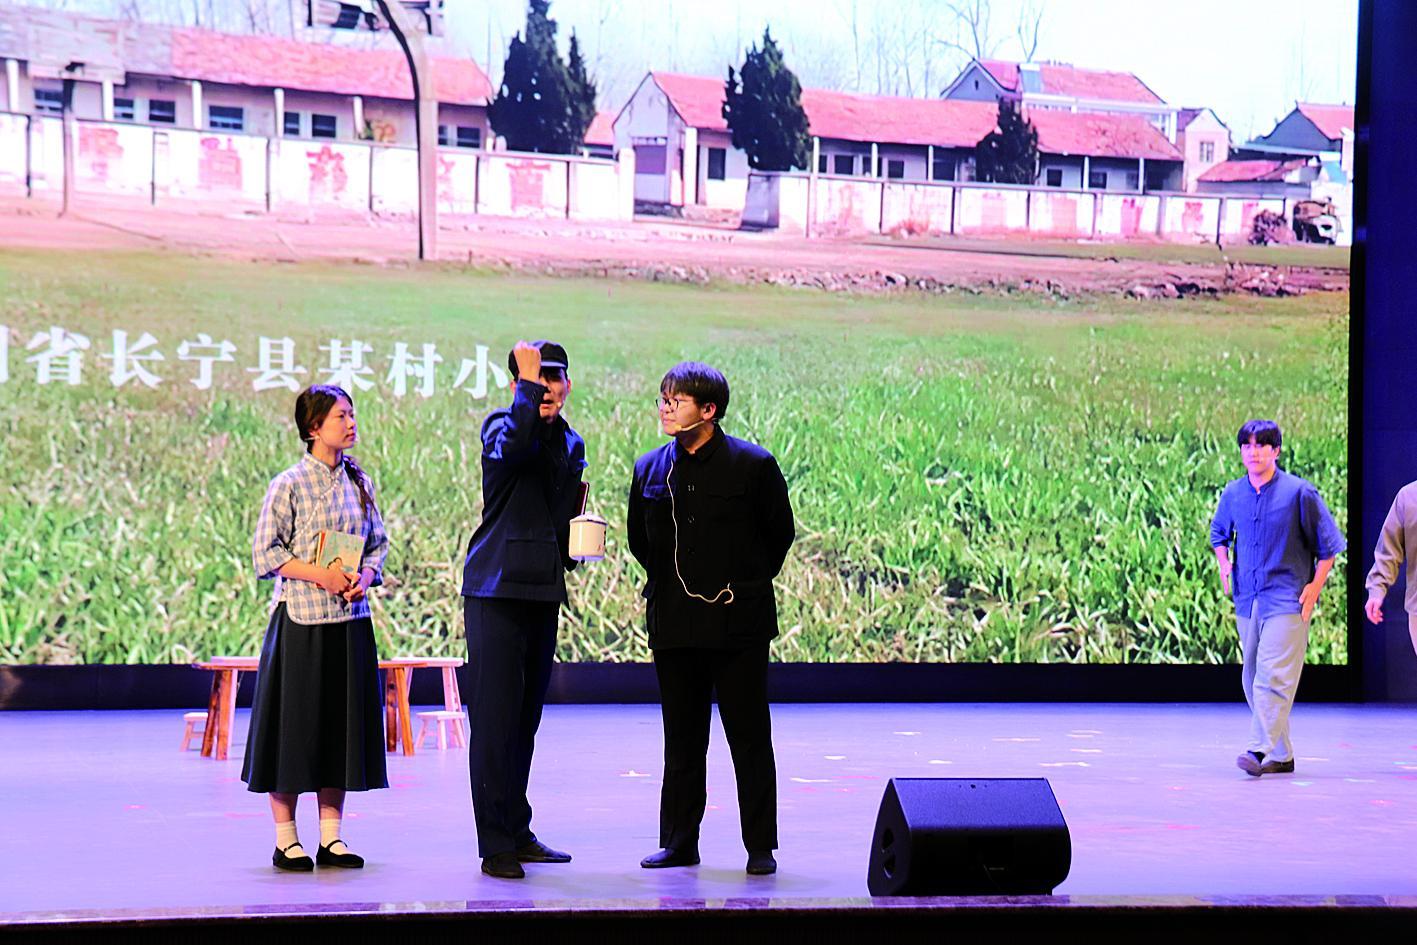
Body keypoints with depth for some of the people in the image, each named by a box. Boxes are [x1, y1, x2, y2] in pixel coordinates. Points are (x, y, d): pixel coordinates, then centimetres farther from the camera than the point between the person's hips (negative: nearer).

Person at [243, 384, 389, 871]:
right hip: (300, 617, -5)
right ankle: (286, 840, 6)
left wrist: (365, 577, -6)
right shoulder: (289, 485, -6)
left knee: (343, 721, 7)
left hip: (350, 618, 5)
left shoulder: (359, 482, 10)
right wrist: (319, 575, -17)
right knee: (295, 722, -1)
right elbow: (266, 552, -8)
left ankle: (331, 836, 14)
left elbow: (378, 543, 14)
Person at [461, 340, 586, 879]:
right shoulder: (501, 426, -5)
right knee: (495, 718, -7)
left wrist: (577, 545, 8)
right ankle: (495, 844, -4)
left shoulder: (571, 445, 17)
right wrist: (527, 382, -27)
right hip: (496, 591, -7)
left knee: (525, 720, 13)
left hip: (544, 592, 7)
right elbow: (510, 445, -32)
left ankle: (518, 833, 21)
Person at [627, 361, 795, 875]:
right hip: (674, 626, 3)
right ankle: (678, 842, 17)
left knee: (750, 738, 1)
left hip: (739, 624, -3)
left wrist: (748, 583, 9)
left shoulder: (753, 465, -5)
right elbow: (638, 540, 19)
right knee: (681, 741, 9)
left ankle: (761, 846, 8)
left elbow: (779, 533, 7)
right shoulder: (650, 469, 6)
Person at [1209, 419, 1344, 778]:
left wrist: (1316, 586, -4)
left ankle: (1260, 750, -23)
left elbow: (1328, 543, 2)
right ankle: (1281, 755, 18)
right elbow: (1219, 532, 27)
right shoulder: (1232, 494, 7)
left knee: (1273, 677, -16)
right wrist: (1224, 564, 10)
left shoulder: (1299, 492, -6)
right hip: (1247, 600, 6)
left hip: (1287, 600, -6)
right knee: (1253, 679, 9)